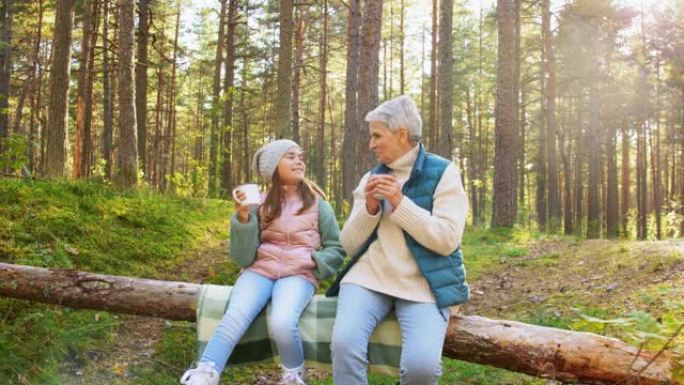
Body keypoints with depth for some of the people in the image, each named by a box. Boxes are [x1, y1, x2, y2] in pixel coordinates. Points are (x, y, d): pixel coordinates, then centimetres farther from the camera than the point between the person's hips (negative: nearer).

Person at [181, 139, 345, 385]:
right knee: (234, 318, -29)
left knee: (282, 323, -30)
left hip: (298, 274, -1)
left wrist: (315, 261, -8)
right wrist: (243, 217, -10)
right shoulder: (260, 203, 8)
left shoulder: (317, 203, 10)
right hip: (260, 270, 1)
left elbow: (336, 249, 13)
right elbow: (244, 258, 4)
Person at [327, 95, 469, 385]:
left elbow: (447, 240, -10)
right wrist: (369, 208, -7)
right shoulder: (370, 178, 14)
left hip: (423, 285, -3)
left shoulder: (442, 172, 1)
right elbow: (349, 245, 11)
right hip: (369, 277, 3)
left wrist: (399, 203, -16)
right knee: (344, 343, -26)